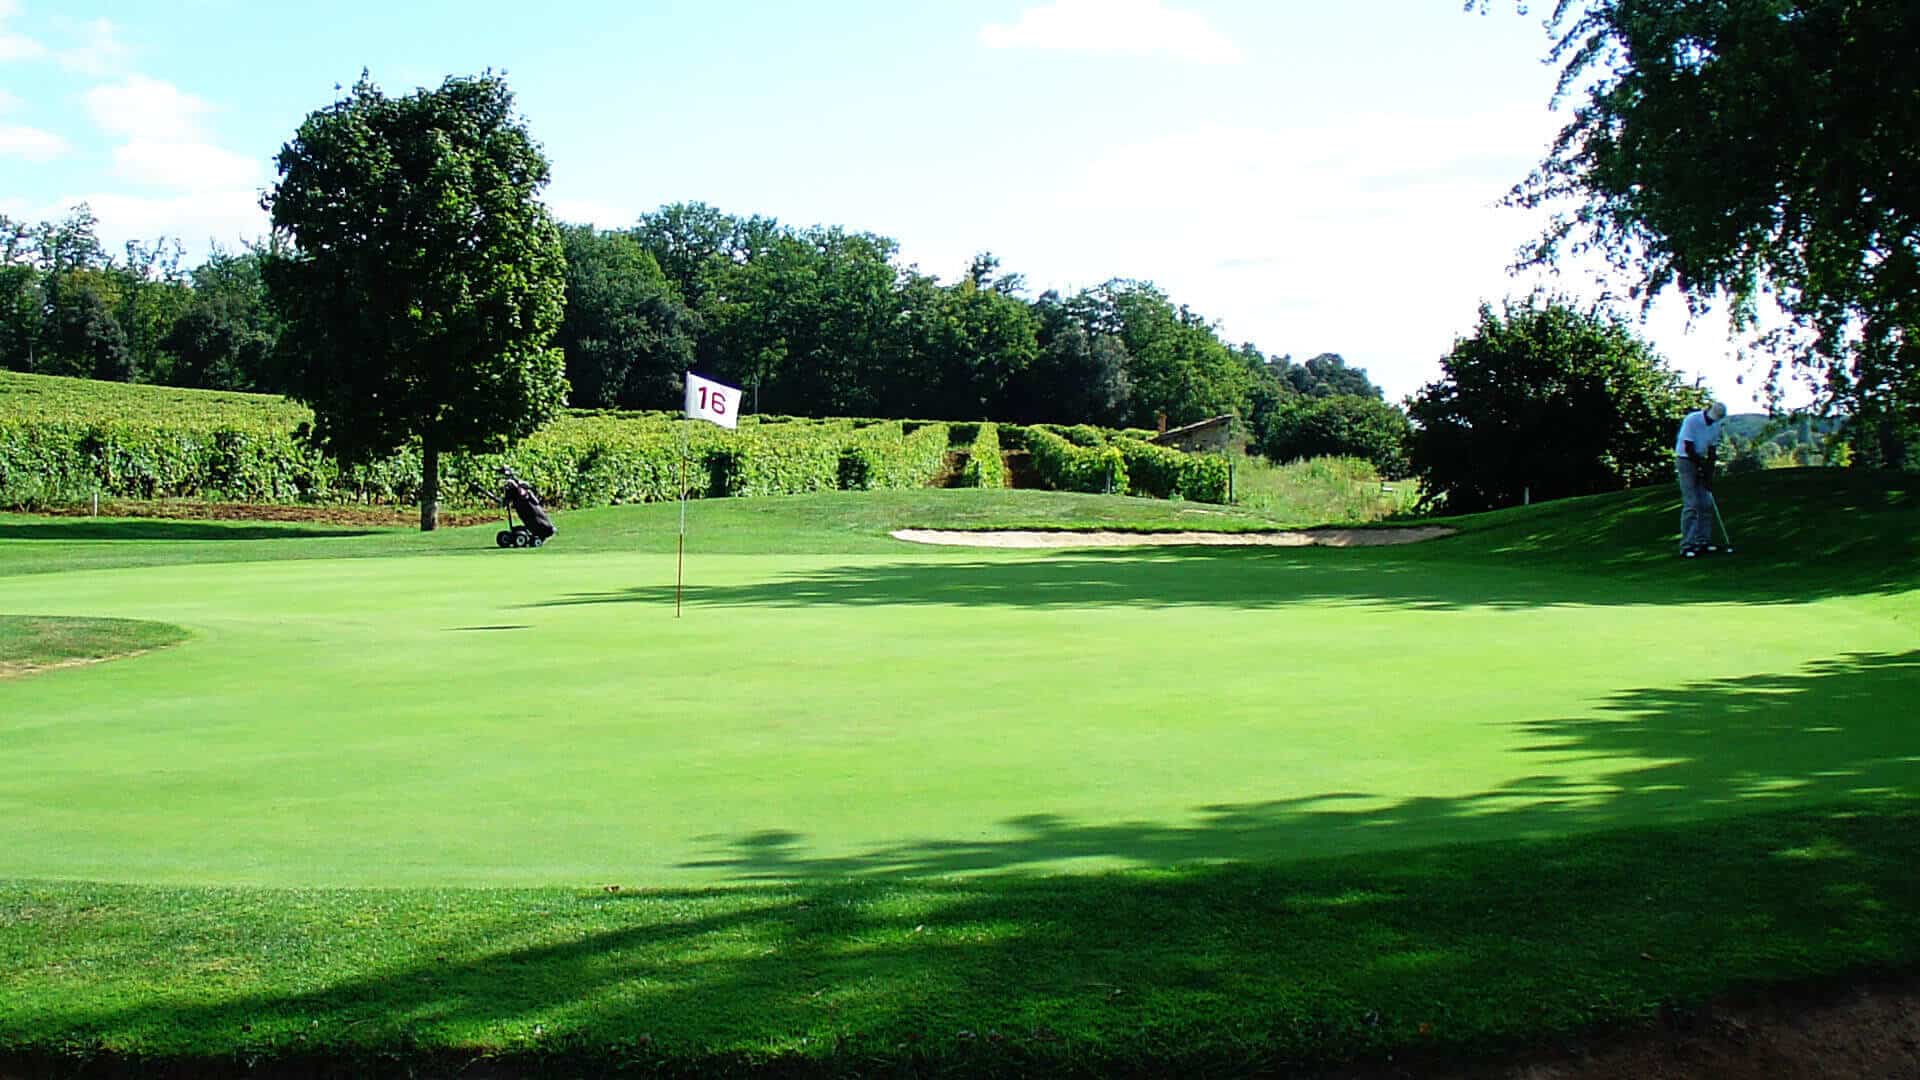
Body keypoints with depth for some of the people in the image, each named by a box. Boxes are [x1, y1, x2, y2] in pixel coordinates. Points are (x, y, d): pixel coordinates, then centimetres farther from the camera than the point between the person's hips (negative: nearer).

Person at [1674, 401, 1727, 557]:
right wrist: (1701, 466, -14)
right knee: (1691, 504, -12)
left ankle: (1703, 542, 11)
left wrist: (1709, 476, -2)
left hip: (1701, 461, 7)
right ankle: (1686, 546, -11)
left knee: (1706, 503, 3)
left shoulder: (1716, 426, 2)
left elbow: (1712, 451, 4)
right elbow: (1688, 448, -18)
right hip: (1686, 461, -7)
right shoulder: (1691, 420, -18)